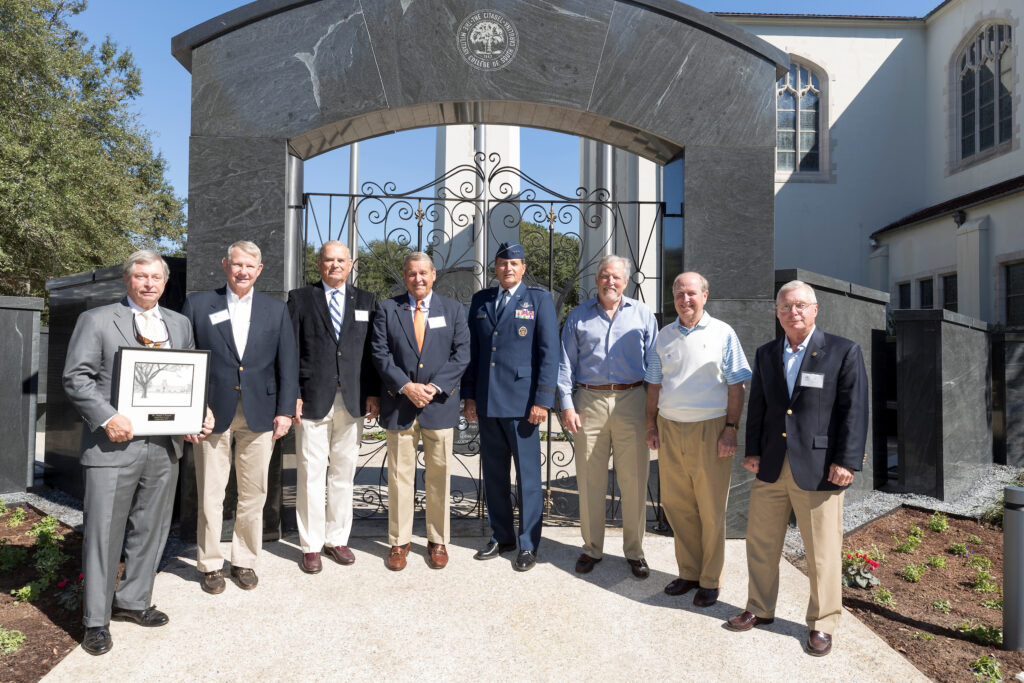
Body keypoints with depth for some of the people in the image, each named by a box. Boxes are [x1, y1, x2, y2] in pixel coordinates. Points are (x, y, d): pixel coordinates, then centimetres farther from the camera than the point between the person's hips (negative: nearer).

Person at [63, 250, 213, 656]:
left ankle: (133, 601, 30)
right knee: (104, 532, 3)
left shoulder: (180, 325, 14)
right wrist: (107, 418, -18)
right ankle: (96, 619, 17)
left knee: (151, 529, 13)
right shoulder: (96, 320, 2)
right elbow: (76, 377, -5)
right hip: (113, 444, -4)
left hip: (165, 446, 4)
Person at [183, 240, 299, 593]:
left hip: (259, 415, 1)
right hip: (213, 414, -1)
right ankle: (210, 565, 22)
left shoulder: (276, 310, 8)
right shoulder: (199, 304, 5)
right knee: (210, 495, 6)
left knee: (253, 494, 8)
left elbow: (288, 363, 6)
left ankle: (245, 561, 24)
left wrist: (285, 410, -1)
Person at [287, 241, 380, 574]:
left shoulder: (366, 301, 11)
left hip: (353, 401, 2)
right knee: (311, 475, 3)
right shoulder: (300, 298, 6)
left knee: (344, 474, 10)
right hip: (312, 400, -2)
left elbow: (373, 351, 9)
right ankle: (310, 546, 16)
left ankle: (337, 538, 24)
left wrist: (374, 393, 2)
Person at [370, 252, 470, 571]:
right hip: (399, 404, 0)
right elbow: (381, 354, -1)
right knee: (400, 475, 6)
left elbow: (461, 354, 0)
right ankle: (399, 543, 19)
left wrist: (435, 387, -11)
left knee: (439, 475, 7)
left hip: (440, 404, 1)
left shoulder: (453, 310, 8)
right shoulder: (387, 309, 6)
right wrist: (406, 386, -14)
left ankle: (437, 541, 22)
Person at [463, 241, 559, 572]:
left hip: (521, 402, -4)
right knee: (494, 474, 13)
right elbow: (472, 350, 13)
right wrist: (469, 395, 8)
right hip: (487, 402, 4)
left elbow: (549, 352, -5)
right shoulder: (480, 300, 12)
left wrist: (542, 400, -11)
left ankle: (528, 545, 16)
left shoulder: (539, 299, 0)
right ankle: (501, 537, 28)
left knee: (527, 476, 4)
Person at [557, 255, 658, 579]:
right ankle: (591, 548, 21)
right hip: (589, 401, 0)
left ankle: (634, 551, 20)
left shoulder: (642, 314, 10)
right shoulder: (578, 316, 10)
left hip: (632, 401, 0)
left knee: (634, 480, 4)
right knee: (590, 479, 6)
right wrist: (567, 405, -2)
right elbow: (566, 364, 7)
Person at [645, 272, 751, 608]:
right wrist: (651, 425, 8)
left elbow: (736, 386, -1)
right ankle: (689, 572, 25)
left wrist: (731, 428, -9)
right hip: (670, 429, 4)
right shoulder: (664, 336, 12)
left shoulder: (722, 334, 1)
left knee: (711, 510, 4)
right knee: (676, 505, 9)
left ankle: (710, 580, 18)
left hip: (709, 429, -4)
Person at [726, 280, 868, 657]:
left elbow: (854, 410, -7)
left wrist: (846, 461, -12)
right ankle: (760, 609, 32)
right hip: (771, 468, 5)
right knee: (761, 542, 14)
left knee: (822, 551, 6)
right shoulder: (765, 354, 10)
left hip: (819, 470, -4)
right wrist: (753, 451, 6)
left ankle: (822, 623, 25)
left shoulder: (844, 352, -4)